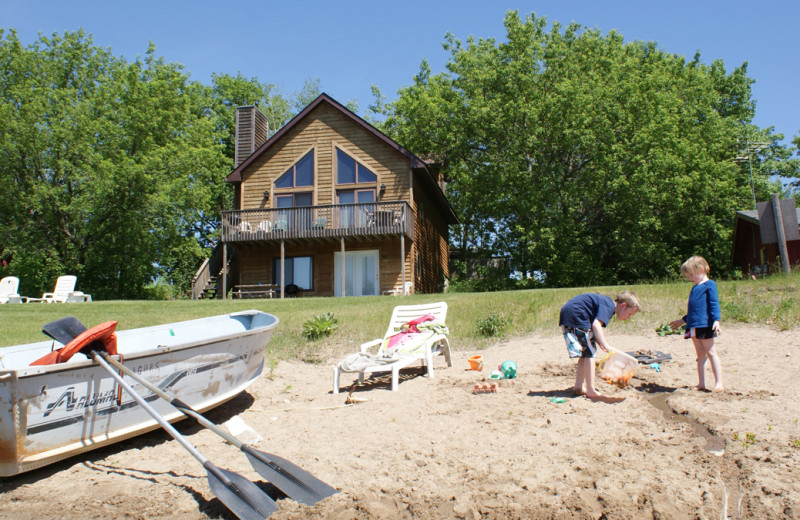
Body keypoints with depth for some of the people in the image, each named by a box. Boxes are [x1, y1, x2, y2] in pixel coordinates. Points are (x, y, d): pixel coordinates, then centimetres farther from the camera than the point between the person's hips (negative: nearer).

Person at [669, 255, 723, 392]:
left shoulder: (709, 285, -3)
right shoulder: (695, 288, 20)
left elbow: (714, 304, -11)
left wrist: (716, 320, -22)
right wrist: (682, 321, 34)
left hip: (705, 325, -8)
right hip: (693, 326, 8)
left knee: (711, 352, -5)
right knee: (700, 354, 9)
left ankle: (719, 383, -2)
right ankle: (701, 383, 11)